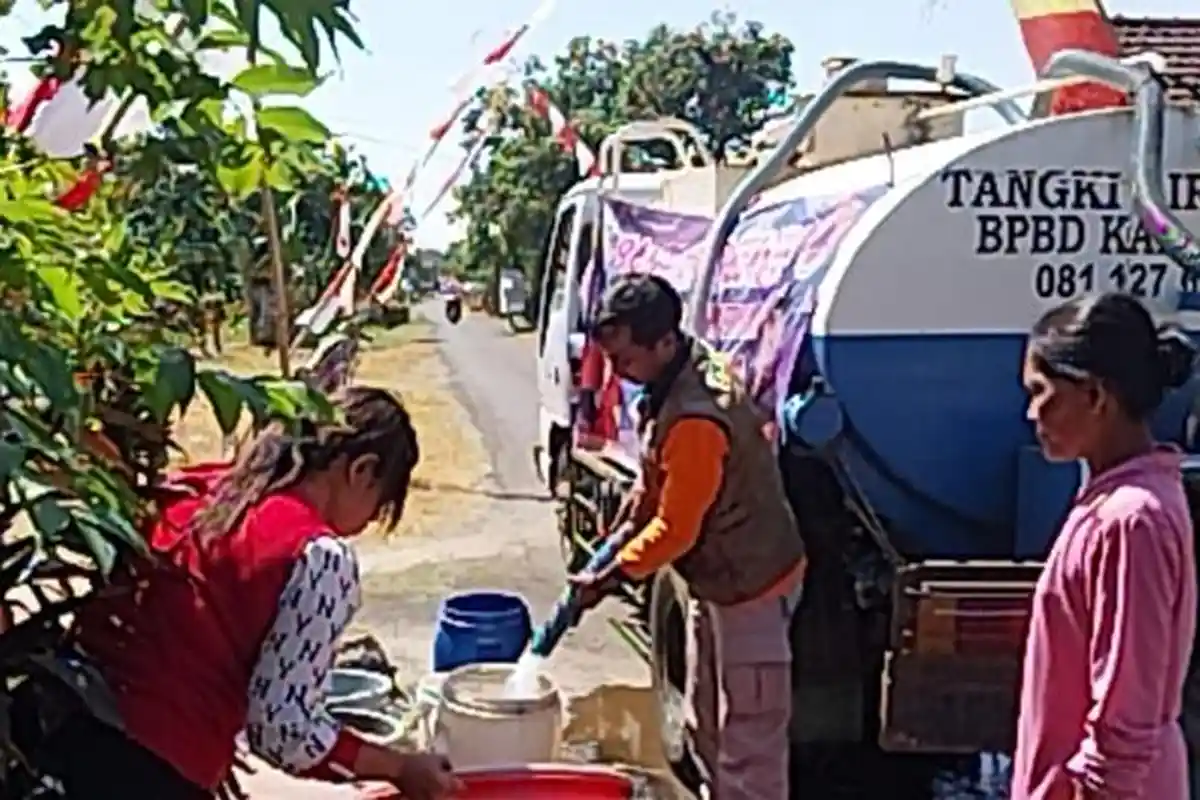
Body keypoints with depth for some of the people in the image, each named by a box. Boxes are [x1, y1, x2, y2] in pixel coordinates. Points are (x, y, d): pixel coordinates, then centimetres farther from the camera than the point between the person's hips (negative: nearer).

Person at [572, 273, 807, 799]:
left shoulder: (696, 420, -31)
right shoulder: (680, 375, 0)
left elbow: (676, 529, -23)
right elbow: (656, 482, 14)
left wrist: (610, 576, -11)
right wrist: (622, 534, 7)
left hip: (750, 586, -10)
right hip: (716, 579, 10)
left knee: (748, 745, -1)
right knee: (706, 728, 21)